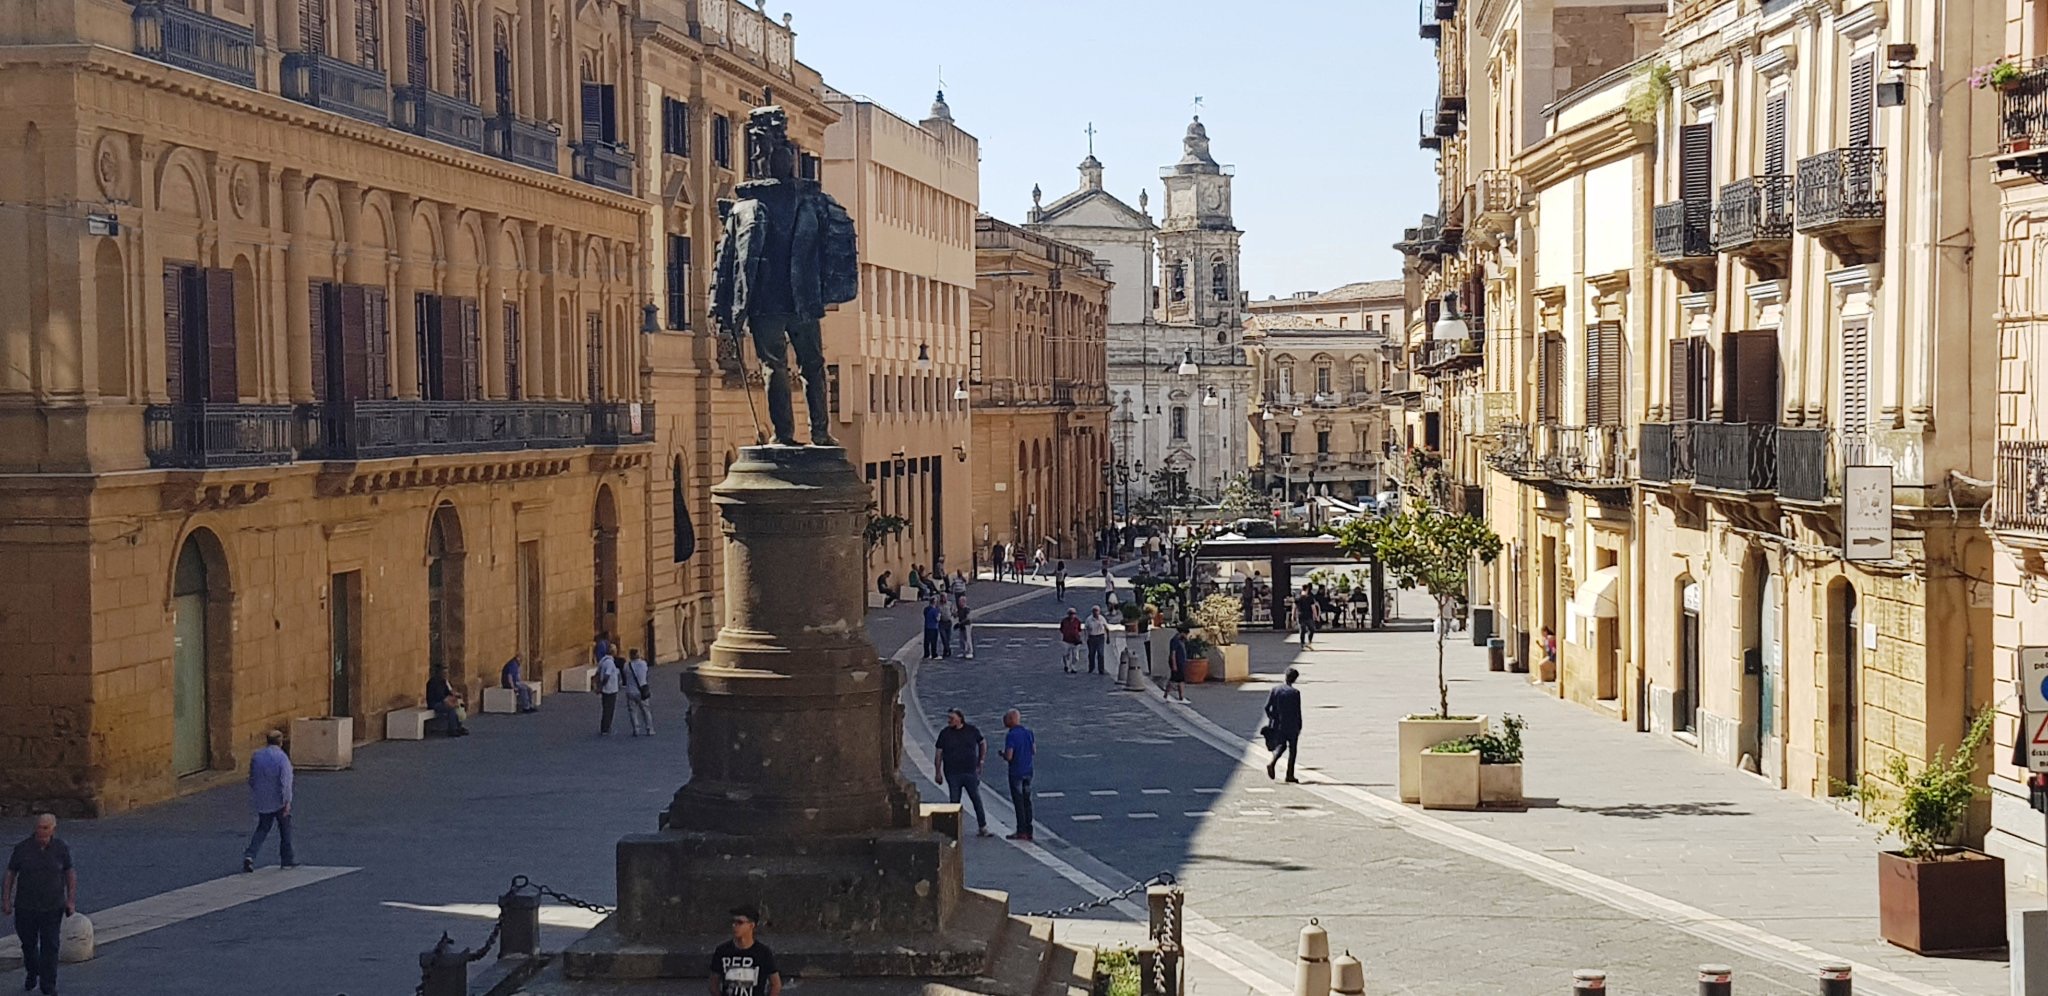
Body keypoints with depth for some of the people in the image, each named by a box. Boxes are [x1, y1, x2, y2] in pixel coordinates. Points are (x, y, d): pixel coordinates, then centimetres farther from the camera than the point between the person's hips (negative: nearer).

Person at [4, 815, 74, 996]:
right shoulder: (22, 848, -6)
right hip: (25, 908, 1)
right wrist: (6, 901, -3)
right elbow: (10, 875, 0)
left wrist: (71, 900, 0)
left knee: (50, 947, -4)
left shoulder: (61, 849, -3)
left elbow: (70, 874, 6)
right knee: (28, 944, 15)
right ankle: (32, 974, 42)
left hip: (53, 907, -1)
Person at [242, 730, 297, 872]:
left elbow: (252, 780, 10)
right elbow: (285, 782, -20)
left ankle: (250, 854, -5)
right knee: (285, 829, 12)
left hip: (262, 801, 4)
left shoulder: (256, 756, 1)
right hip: (278, 801, -4)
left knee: (262, 828, 14)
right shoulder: (282, 758, -16)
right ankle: (287, 859, 20)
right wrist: (287, 802, -18)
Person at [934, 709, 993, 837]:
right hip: (952, 774, 0)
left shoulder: (972, 730, 1)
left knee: (977, 800, -1)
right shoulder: (945, 734, 0)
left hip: (971, 772, 0)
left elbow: (983, 744, 16)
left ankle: (982, 828, 5)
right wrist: (938, 773, -1)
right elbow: (939, 754, 3)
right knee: (954, 802, 4)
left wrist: (981, 761, 12)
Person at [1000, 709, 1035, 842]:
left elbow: (1009, 756, -21)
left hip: (1016, 773, -7)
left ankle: (1021, 832, 3)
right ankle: (1028, 831, 16)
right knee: (1027, 801, 13)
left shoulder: (1011, 735, -18)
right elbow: (1034, 752, 10)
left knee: (1018, 802, 0)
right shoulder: (1028, 732, 4)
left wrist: (1002, 754, 0)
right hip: (1028, 771, 7)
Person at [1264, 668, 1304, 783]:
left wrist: (1272, 719, 9)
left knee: (1281, 745, 18)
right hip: (1292, 726, -3)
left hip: (1278, 725, 3)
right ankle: (1290, 775, 9)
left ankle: (1272, 763, -10)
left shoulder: (1275, 690, -2)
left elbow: (1267, 707, -5)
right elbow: (1298, 711, -10)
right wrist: (1299, 727, 0)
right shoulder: (1295, 693, -11)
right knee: (1292, 749, 10)